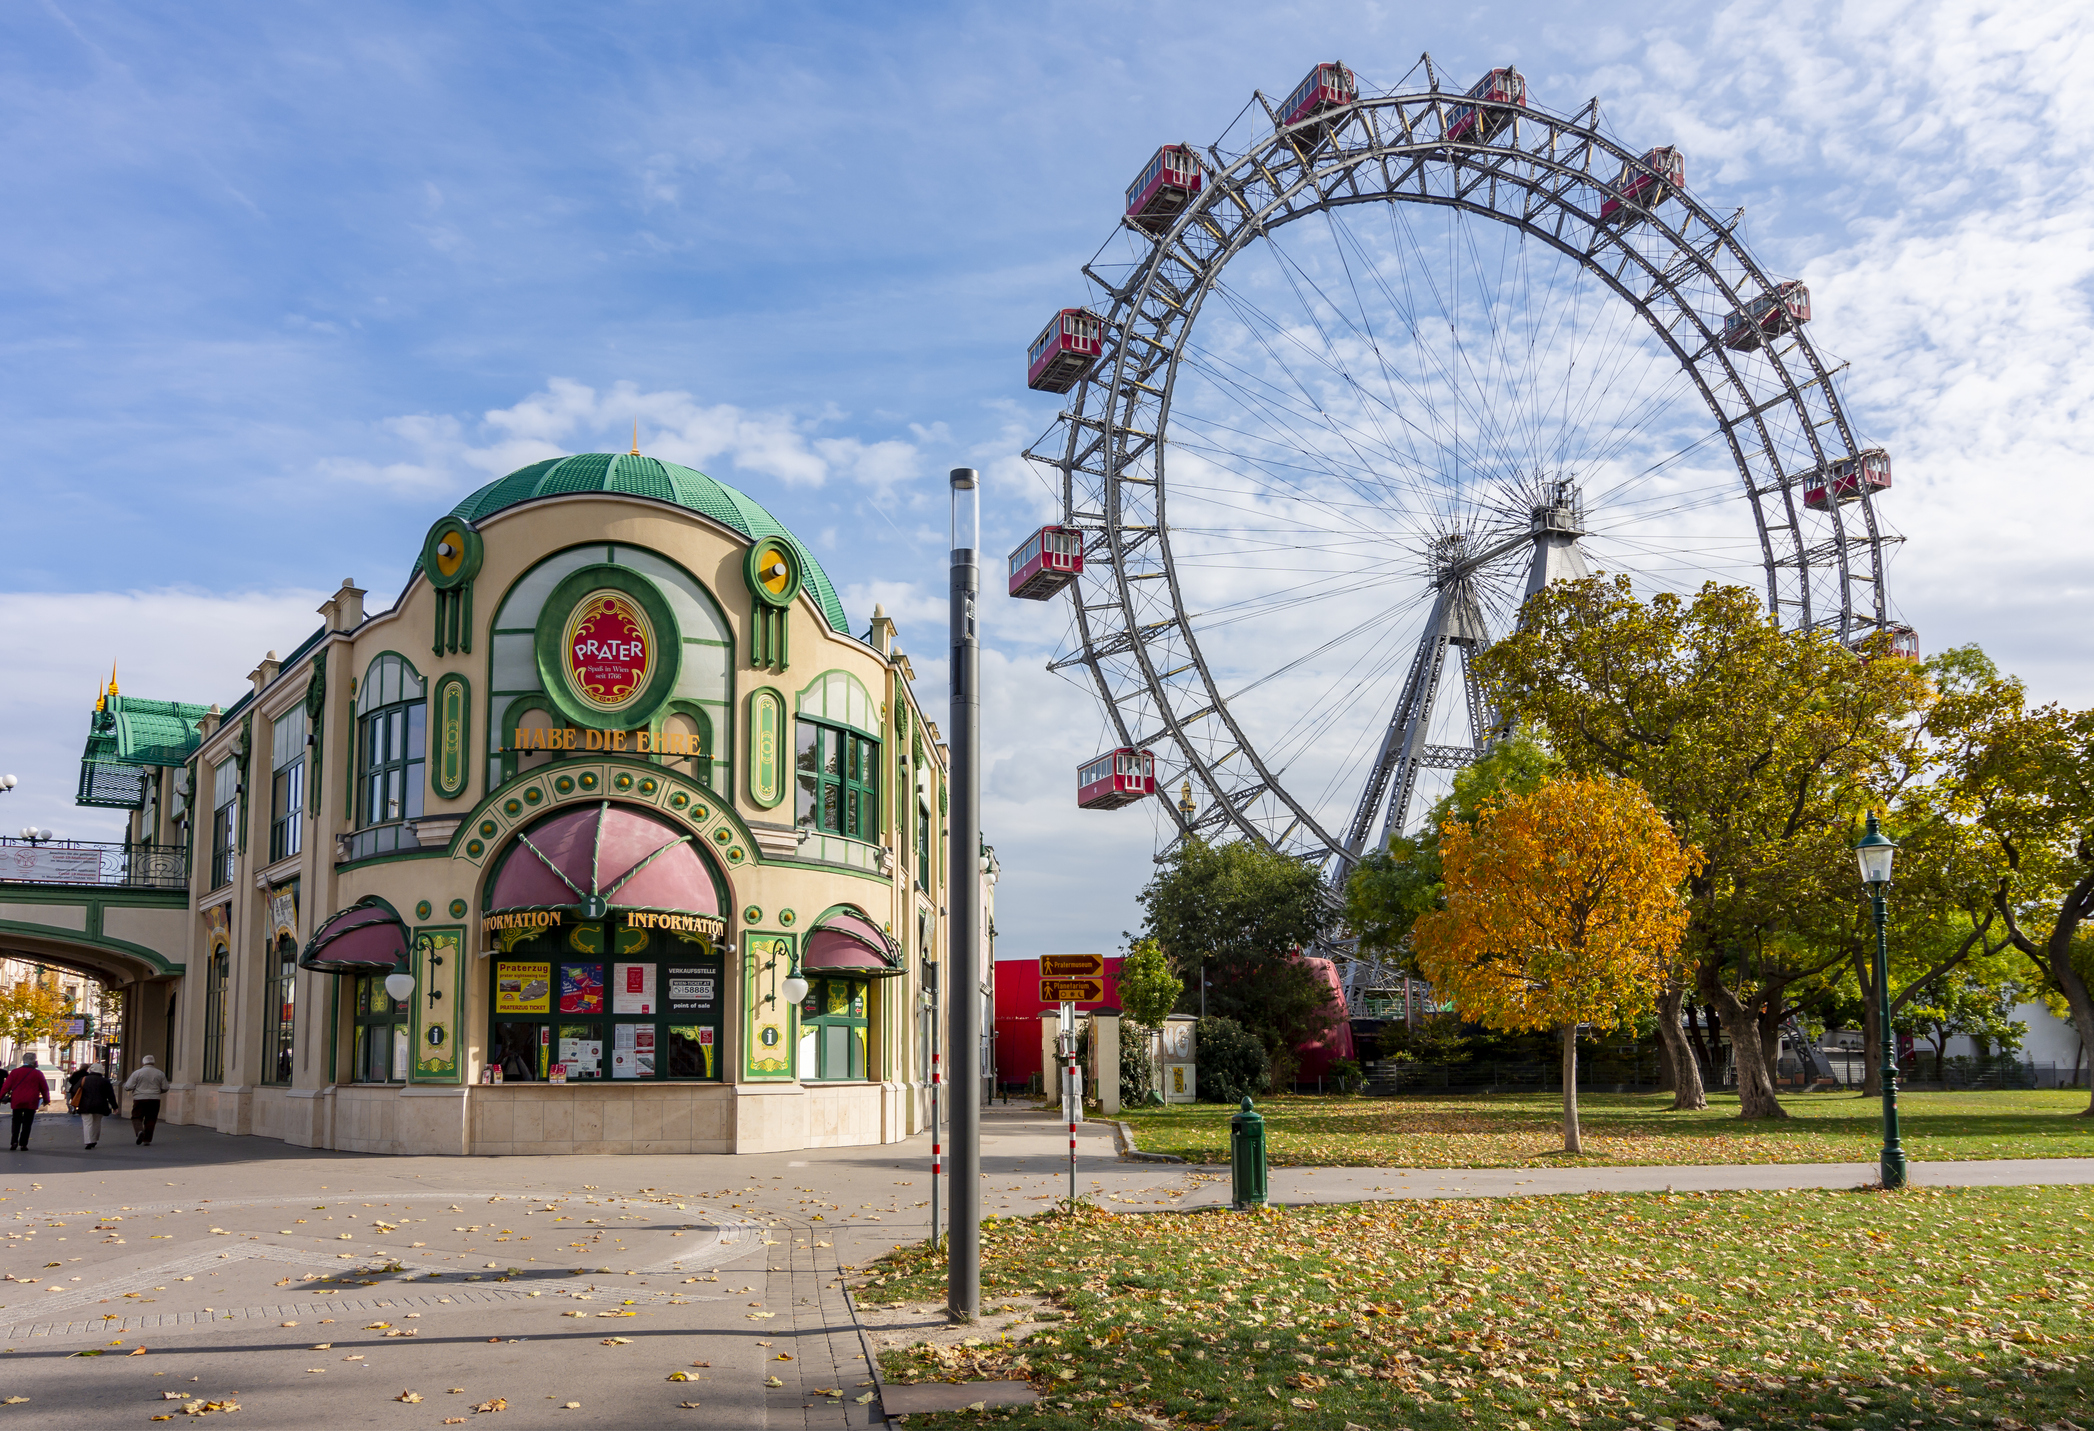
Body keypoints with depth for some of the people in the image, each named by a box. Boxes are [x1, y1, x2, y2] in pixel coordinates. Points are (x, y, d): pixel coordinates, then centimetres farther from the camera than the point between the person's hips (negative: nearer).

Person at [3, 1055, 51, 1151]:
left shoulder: (15, 1072, 3)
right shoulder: (38, 1073, 0)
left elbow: (6, 1086, 1)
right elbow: (44, 1088, 6)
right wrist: (46, 1100, 18)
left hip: (16, 1102, 2)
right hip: (31, 1103, -2)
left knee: (16, 1122, 12)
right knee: (27, 1123, 2)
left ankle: (14, 1142, -3)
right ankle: (23, 1144, -2)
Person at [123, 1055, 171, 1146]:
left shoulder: (137, 1073, -2)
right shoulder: (160, 1074, 7)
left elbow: (128, 1087, -2)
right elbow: (165, 1088, 9)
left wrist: (125, 1084, 21)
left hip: (140, 1099, -2)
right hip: (154, 1100, 2)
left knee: (136, 1117, 8)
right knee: (150, 1119, 7)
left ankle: (139, 1131, -20)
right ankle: (147, 1140, 5)